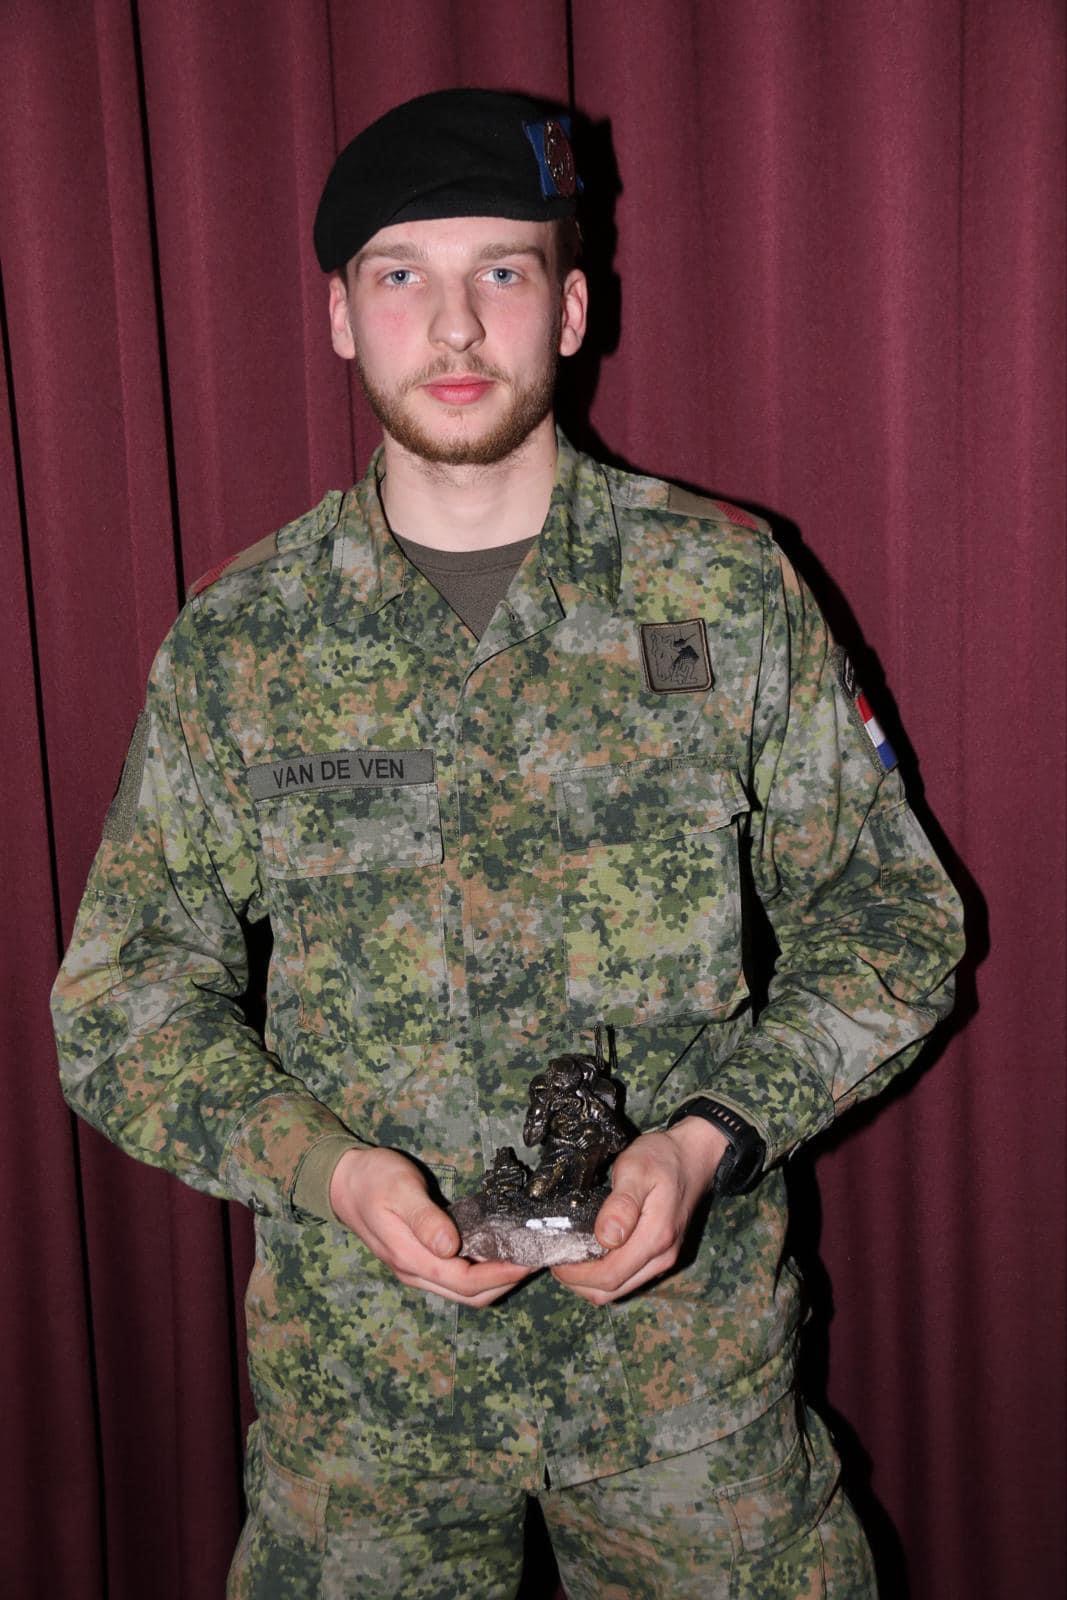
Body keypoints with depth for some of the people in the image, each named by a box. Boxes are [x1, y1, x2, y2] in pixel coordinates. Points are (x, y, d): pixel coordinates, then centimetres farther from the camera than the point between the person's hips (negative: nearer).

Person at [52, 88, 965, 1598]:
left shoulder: (730, 590, -6)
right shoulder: (234, 640, -4)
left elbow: (892, 921, 0)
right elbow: (121, 1006, 0)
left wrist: (712, 1135, -15)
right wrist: (328, 1165, -15)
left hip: (691, 1338, 0)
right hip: (356, 1361, 1)